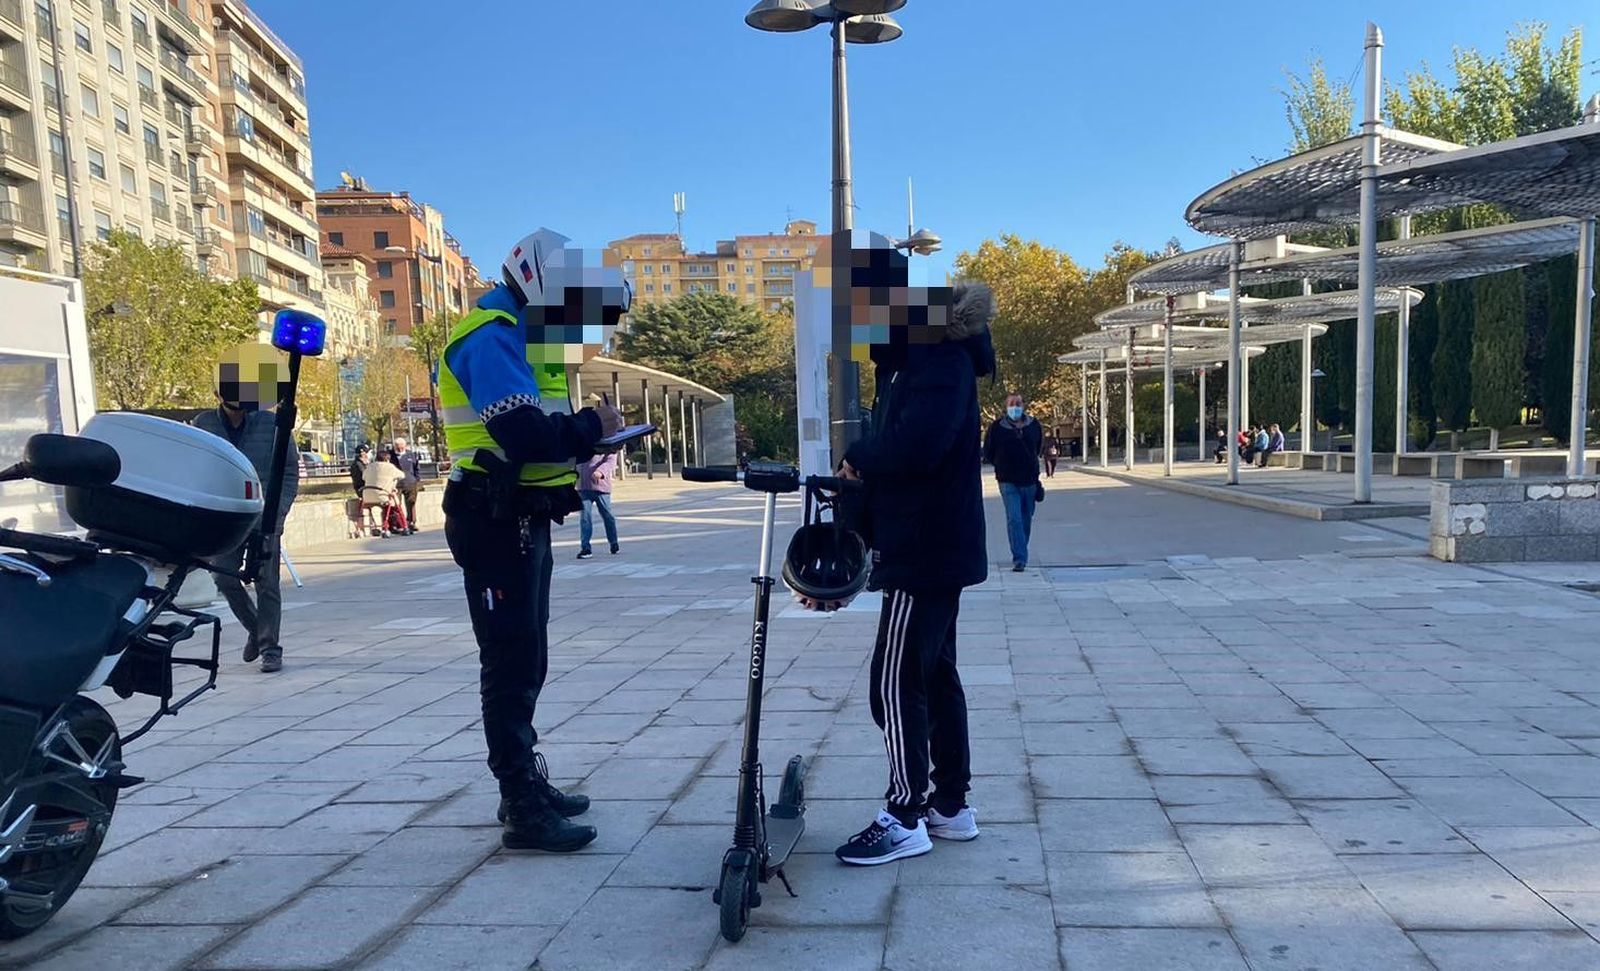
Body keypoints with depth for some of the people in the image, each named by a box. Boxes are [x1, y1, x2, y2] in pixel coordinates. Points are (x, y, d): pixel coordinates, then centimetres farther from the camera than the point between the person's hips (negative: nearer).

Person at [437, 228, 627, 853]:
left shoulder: (521, 338, 18)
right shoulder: (491, 338, -15)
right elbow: (525, 436, -28)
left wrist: (582, 441, -2)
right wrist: (590, 425, -14)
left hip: (523, 520, 11)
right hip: (498, 523, -11)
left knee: (526, 660, 17)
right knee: (512, 664, -6)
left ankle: (528, 783, 30)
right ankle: (524, 812, 1)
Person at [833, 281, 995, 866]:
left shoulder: (942, 364, -17)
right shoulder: (915, 361, 14)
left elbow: (916, 442, -32)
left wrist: (858, 454, -18)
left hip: (926, 553, -10)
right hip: (932, 550, 10)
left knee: (896, 683, -4)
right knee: (934, 675, 15)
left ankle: (904, 818, 8)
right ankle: (951, 805, 26)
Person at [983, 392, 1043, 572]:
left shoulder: (1033, 425, 2)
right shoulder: (997, 427, -6)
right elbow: (988, 453, 6)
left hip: (1030, 481, 3)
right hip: (1008, 482, -3)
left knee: (1026, 520, 13)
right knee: (1014, 519, -14)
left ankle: (1020, 555, 31)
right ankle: (1019, 559, -15)